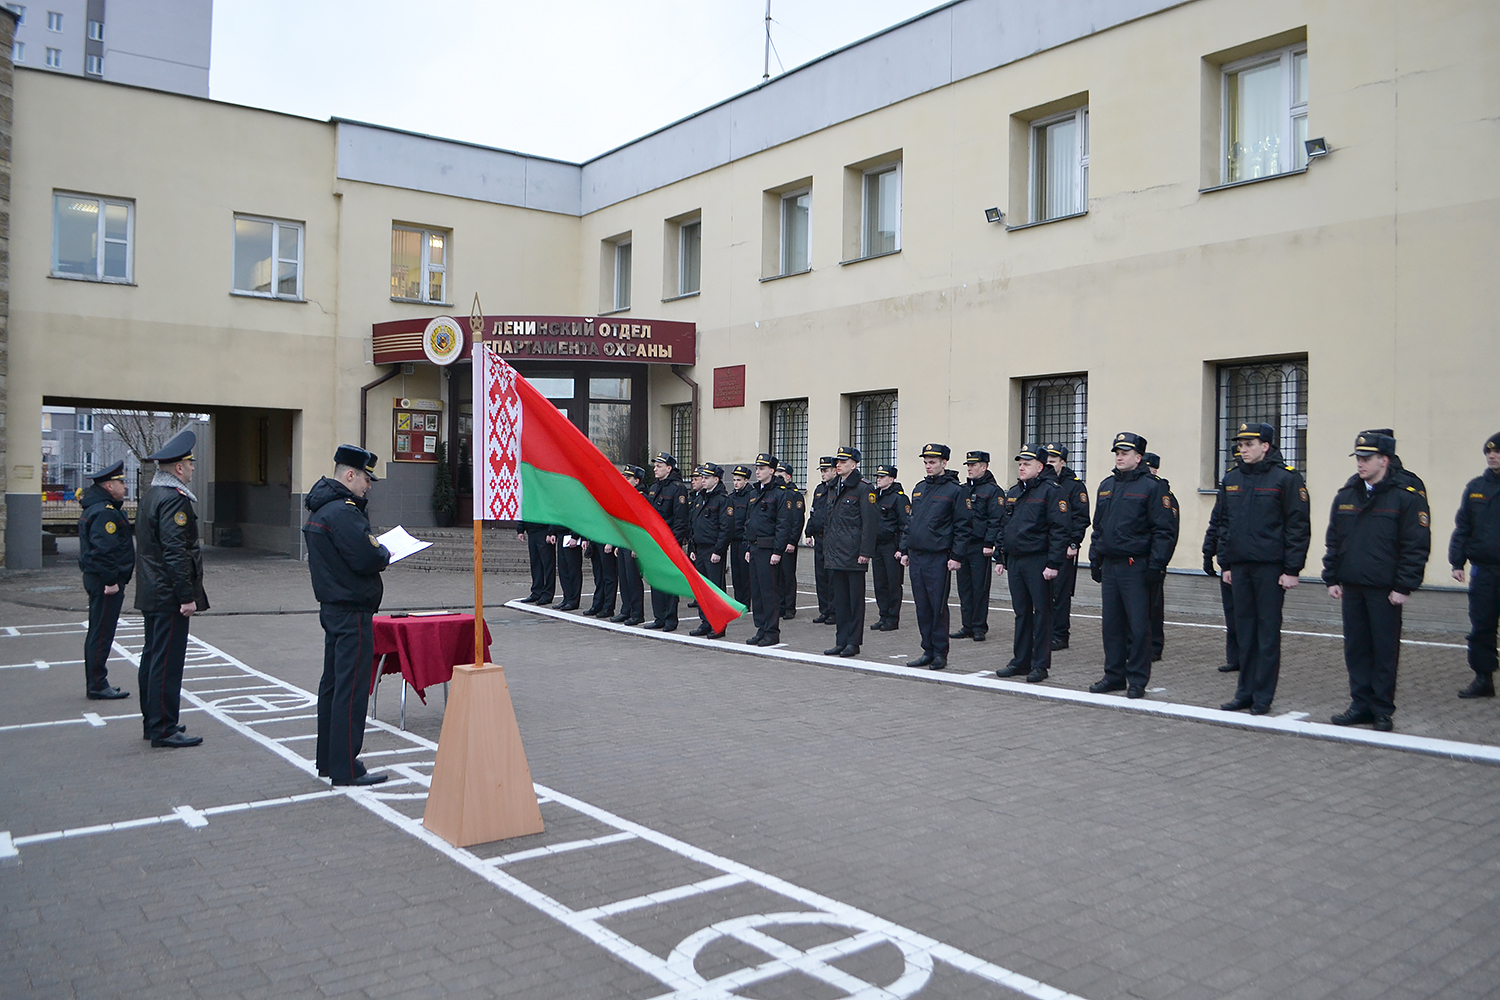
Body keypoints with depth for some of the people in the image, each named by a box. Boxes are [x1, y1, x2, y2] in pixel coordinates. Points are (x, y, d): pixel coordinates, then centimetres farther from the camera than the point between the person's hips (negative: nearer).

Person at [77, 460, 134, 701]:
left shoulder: (95, 508, 17)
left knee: (97, 634, 16)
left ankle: (95, 684, 23)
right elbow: (104, 549, -25)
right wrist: (111, 580, -23)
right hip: (106, 581, -11)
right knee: (102, 634, -6)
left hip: (95, 579, 11)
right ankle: (97, 687, -1)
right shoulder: (105, 512, -18)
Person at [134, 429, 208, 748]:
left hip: (152, 594, 11)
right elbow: (176, 552, -23)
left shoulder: (151, 495, 15)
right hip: (169, 596, -11)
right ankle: (164, 730, -1)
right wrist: (187, 597, -21)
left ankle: (151, 722, 25)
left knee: (153, 657, 16)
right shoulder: (174, 500, -18)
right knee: (167, 661, -6)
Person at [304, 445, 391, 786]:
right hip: (352, 612, -11)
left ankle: (328, 761, 27)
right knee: (351, 690, -5)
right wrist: (384, 552, -5)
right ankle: (345, 769, 0)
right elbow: (368, 559, -26)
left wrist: (374, 550, 5)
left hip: (332, 609, 11)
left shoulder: (320, 509, 14)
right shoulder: (342, 512, -19)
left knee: (333, 684, 17)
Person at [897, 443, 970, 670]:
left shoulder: (954, 490, -5)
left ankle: (940, 654, 8)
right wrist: (904, 549, 15)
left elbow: (962, 526, -6)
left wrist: (956, 556, -11)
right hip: (916, 556, 6)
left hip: (938, 558, -6)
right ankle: (928, 651, 18)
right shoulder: (919, 489, 14)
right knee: (922, 607, 9)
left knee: (938, 607, -1)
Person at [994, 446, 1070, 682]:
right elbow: (1002, 527, 20)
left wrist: (1053, 563, -18)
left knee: (1041, 612, 0)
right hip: (1014, 560, 7)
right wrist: (1000, 558, 15)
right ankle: (1020, 661, 20)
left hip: (1038, 562, -7)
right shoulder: (1012, 493, 14)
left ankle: (1040, 665, 6)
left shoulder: (1050, 491, -9)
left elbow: (1060, 529, -14)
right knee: (1021, 612, 12)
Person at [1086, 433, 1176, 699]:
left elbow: (1165, 530, -10)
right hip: (1109, 565, 7)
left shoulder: (1152, 486, -6)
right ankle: (1114, 675, 21)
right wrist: (1094, 558, 16)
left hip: (1136, 567, -6)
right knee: (1111, 624, 11)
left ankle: (1137, 680, 7)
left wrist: (1156, 564, -15)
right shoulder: (1106, 485, 14)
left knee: (1138, 625, -2)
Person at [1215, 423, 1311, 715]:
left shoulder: (1286, 478, -6)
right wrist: (1225, 564, 12)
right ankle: (1245, 692, 18)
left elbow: (1299, 526, -7)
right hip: (1240, 567, 5)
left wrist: (1292, 570, -10)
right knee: (1244, 629, 9)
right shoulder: (1231, 478, 10)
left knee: (1268, 631, 1)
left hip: (1270, 567, -5)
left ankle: (1263, 697, 8)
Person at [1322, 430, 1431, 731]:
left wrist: (1404, 587, -12)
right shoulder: (1346, 494, 8)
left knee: (1385, 650, 3)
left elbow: (1417, 546, -8)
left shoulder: (1407, 496, -7)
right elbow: (1333, 540, 13)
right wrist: (1331, 579, 7)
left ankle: (1382, 710, 13)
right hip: (1351, 587, 5)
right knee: (1356, 648, 9)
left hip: (1385, 590, -5)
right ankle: (1361, 705, 19)